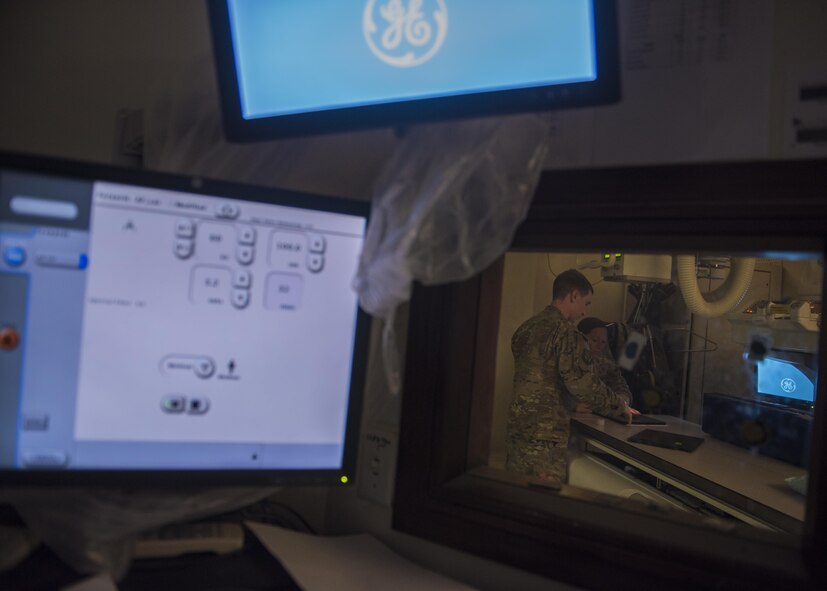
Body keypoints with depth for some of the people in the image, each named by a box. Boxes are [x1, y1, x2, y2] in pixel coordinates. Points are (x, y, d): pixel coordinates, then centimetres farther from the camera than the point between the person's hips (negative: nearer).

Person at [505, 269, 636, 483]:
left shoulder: (527, 327, 11)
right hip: (545, 433, -8)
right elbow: (584, 384, -16)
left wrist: (572, 405, 25)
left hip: (517, 426, 8)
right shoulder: (566, 332, -14)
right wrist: (620, 406, 2)